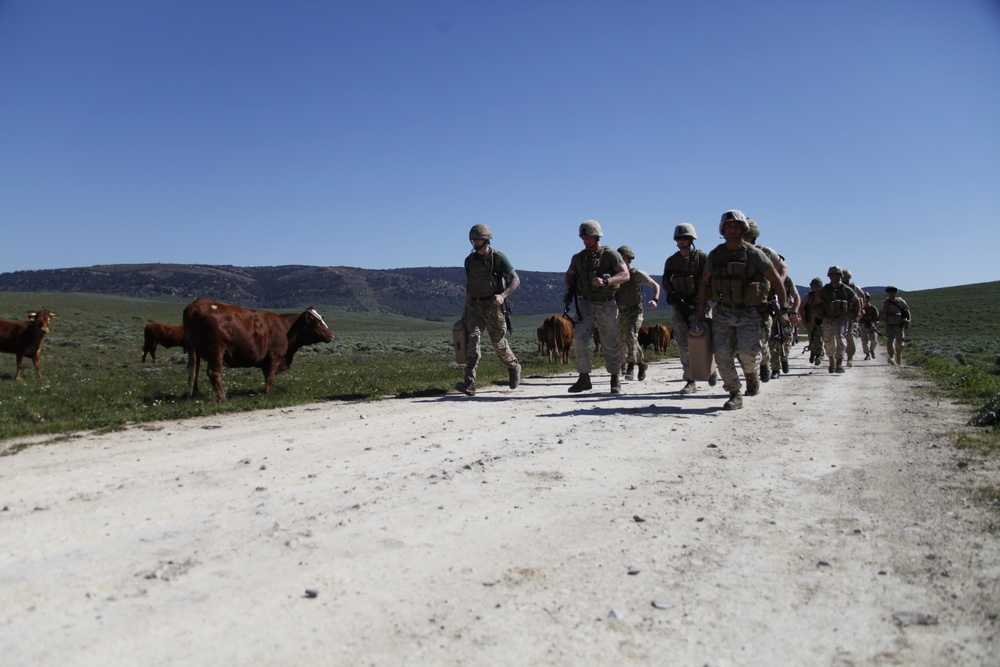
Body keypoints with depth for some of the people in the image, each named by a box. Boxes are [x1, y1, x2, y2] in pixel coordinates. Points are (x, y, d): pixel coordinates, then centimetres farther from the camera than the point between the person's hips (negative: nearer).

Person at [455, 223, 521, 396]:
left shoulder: (498, 257, -8)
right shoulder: (469, 260, 9)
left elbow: (515, 279, -8)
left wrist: (503, 295, -24)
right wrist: (465, 308, 16)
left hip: (493, 306, -4)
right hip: (475, 306, 4)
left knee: (499, 343, 7)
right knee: (472, 339, -14)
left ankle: (514, 368, 38)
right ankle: (469, 384, -21)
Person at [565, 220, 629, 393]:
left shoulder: (610, 254, -5)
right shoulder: (578, 257, 8)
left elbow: (626, 275, -14)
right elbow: (569, 275, 25)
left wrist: (606, 281, -29)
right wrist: (569, 289, 5)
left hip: (606, 305, -3)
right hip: (585, 304, 3)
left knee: (611, 344, 4)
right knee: (579, 339, -12)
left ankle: (615, 380, 18)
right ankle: (584, 378, -4)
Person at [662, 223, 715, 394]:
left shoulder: (703, 258, -3)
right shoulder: (671, 261, 9)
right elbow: (666, 283, 7)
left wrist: (696, 303, -16)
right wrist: (673, 296, -12)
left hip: (699, 305, -3)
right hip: (679, 307, 3)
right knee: (682, 344, -4)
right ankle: (691, 381, 1)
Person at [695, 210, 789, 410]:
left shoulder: (754, 254, -5)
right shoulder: (715, 255, 5)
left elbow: (776, 281, 0)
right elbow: (704, 283, 16)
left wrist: (783, 309, -4)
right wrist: (701, 311, 12)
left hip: (748, 314, -3)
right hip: (722, 313, 3)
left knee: (748, 353, -16)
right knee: (722, 355, -6)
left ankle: (752, 374, 19)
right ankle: (735, 395, 8)